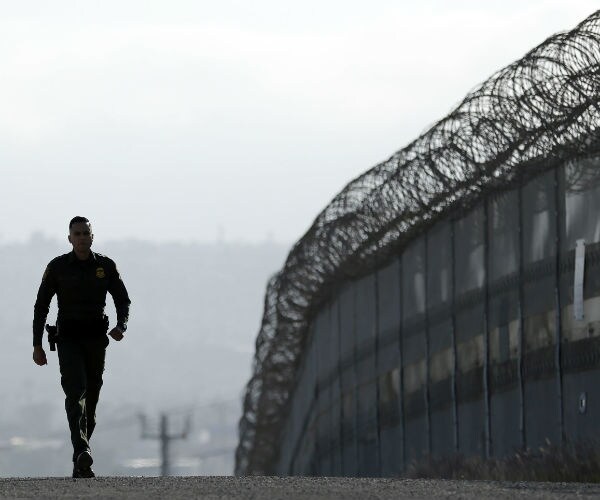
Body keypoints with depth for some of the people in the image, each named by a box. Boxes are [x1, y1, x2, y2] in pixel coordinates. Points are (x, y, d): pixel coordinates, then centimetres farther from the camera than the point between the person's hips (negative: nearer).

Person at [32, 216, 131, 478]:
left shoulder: (106, 266, 5)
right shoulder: (58, 267, 0)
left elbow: (123, 299, 12)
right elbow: (41, 306, 4)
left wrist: (121, 326, -8)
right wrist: (37, 344, 0)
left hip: (96, 338, 3)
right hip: (68, 337, -3)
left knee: (91, 397, 5)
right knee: (75, 390, -22)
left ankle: (80, 465, 14)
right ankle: (82, 452, -37)